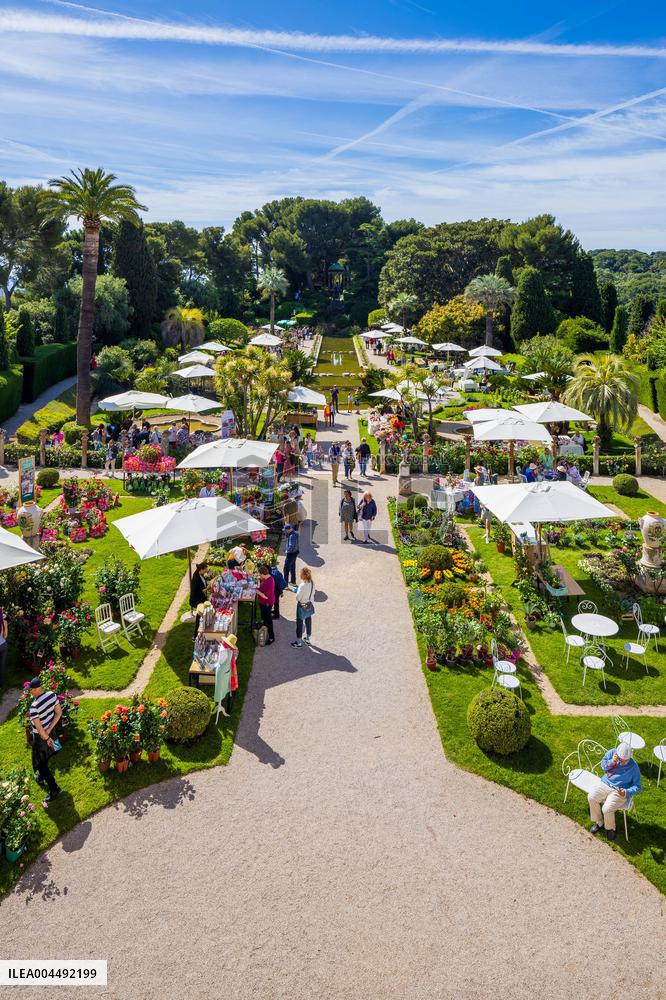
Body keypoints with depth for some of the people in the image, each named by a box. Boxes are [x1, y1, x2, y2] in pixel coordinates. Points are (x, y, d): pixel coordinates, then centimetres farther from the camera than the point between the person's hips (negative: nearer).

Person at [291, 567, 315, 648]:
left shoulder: (302, 585, -31)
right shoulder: (312, 583, -9)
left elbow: (298, 598, -23)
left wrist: (297, 591, -7)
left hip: (302, 606, -7)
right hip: (310, 605, 7)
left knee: (299, 623, 8)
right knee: (308, 621, 20)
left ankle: (298, 642, 19)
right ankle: (308, 639, 35)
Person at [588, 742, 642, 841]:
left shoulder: (634, 767, -14)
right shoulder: (612, 753, -6)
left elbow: (638, 787, -7)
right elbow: (603, 763, 6)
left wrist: (626, 792, -24)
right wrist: (611, 762, -15)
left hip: (619, 792, -4)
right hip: (605, 783, 4)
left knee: (607, 809, -23)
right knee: (591, 798, -17)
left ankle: (610, 828, 11)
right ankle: (599, 823, 8)